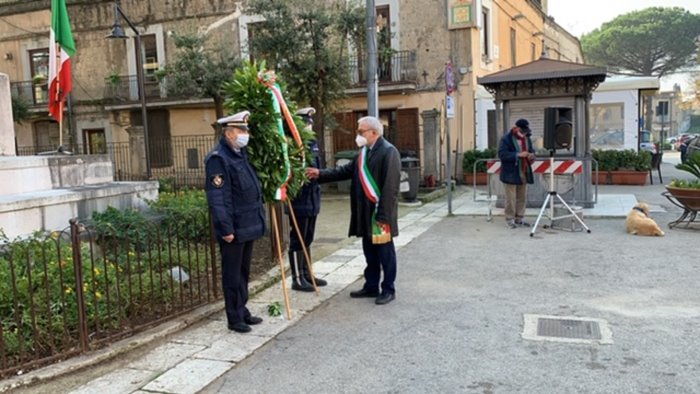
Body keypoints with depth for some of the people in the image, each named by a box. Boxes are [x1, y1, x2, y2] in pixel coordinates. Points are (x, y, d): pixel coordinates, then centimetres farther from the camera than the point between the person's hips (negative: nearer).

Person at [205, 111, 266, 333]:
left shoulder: (241, 154, 13)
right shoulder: (218, 159, -15)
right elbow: (217, 198, -19)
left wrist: (259, 218, 17)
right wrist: (226, 229, -21)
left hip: (249, 226, 9)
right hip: (234, 229, -9)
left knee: (244, 273, 18)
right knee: (232, 275, 3)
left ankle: (243, 311, 30)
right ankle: (234, 319, 13)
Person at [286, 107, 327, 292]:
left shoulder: (312, 143, 11)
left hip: (312, 199, 9)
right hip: (299, 200, -9)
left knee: (307, 240, 17)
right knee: (297, 241, 2)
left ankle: (307, 274, 29)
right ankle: (297, 279, 12)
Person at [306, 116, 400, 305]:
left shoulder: (388, 152, -16)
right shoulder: (364, 152, 13)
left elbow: (390, 187, -20)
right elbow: (346, 170, 17)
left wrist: (383, 216, -22)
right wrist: (321, 174, 8)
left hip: (380, 214, -8)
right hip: (365, 213, 8)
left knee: (385, 252, 4)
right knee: (369, 252, 16)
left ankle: (388, 290, 15)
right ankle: (371, 286, 28)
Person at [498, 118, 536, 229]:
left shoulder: (527, 138, 11)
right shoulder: (506, 139, -11)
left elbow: (531, 150, 22)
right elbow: (502, 154, -20)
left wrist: (531, 155, -3)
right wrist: (518, 155, -26)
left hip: (524, 173, 7)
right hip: (511, 174, -7)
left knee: (522, 197, 10)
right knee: (511, 198, -3)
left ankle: (519, 218, 21)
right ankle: (509, 219, 6)